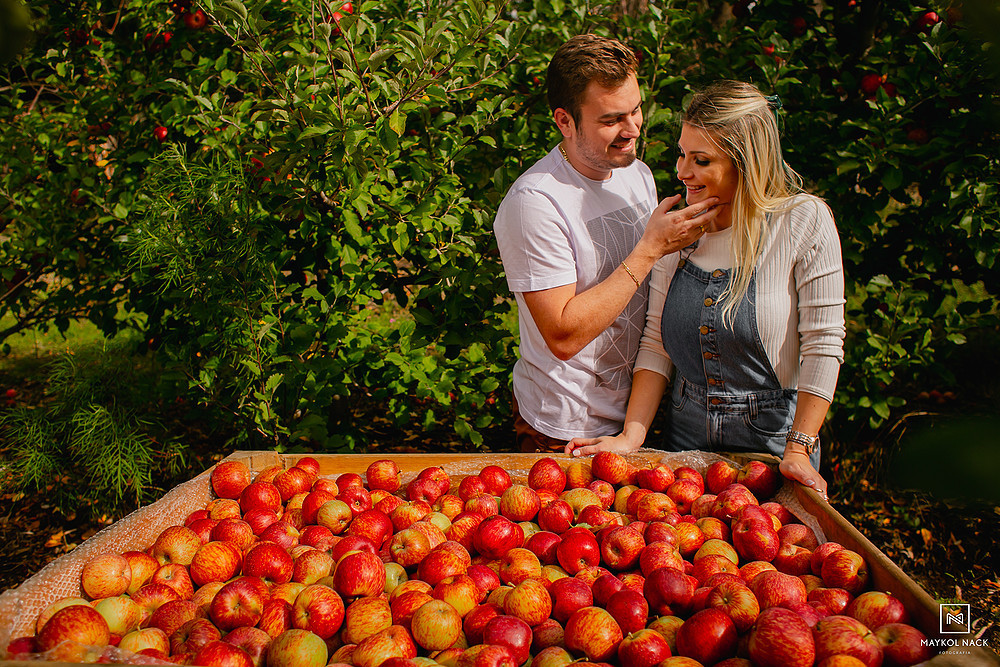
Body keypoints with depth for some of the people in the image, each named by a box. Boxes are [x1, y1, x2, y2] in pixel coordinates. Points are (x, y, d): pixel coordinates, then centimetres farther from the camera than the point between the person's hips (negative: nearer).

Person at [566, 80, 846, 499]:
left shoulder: (805, 221, -13)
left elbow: (823, 346, -13)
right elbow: (656, 343, 0)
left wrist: (799, 450, -16)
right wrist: (632, 435, -9)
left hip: (771, 433, -3)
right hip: (686, 429, 4)